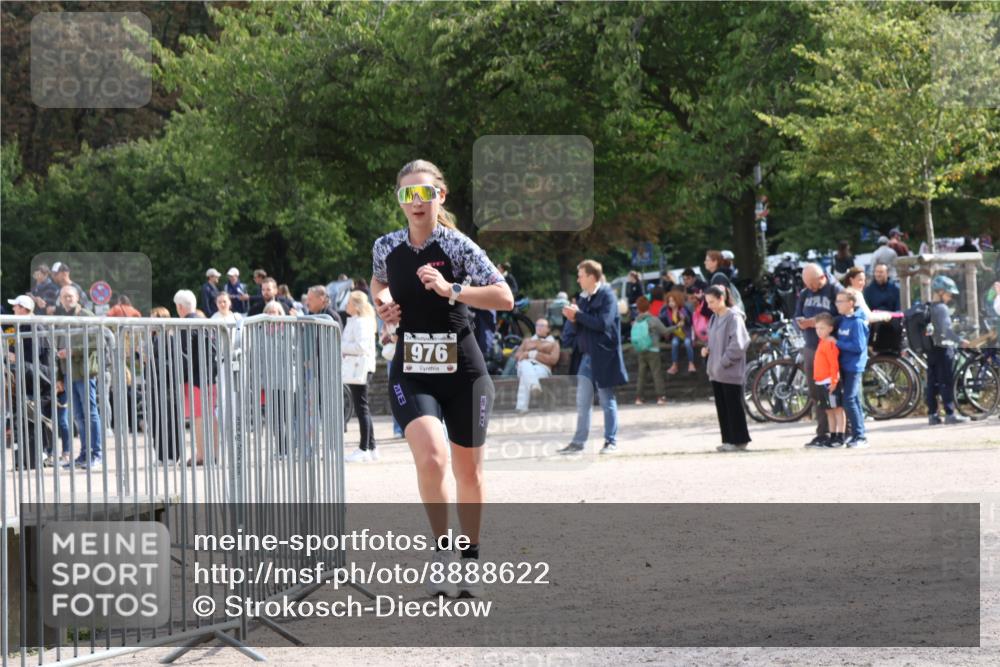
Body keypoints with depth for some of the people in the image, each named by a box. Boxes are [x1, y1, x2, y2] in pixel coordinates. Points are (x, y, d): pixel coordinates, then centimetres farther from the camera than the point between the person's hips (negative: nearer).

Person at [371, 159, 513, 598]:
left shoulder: (457, 245, -10)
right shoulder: (386, 247, 1)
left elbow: (505, 298, -16)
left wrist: (451, 290, -26)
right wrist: (382, 303, 3)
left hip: (462, 370, -1)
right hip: (411, 373, 1)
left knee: (468, 470, 10)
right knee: (431, 458, -24)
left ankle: (470, 560, 28)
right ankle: (442, 549, -7)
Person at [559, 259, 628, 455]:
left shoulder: (607, 296, -10)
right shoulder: (584, 298, 12)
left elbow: (602, 323, -21)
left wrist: (578, 315, -16)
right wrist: (573, 319, -3)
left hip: (603, 355, -7)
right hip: (587, 355, 7)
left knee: (607, 400, 2)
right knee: (582, 402, 5)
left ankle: (611, 441, 10)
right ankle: (578, 442, 8)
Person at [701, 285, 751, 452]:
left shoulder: (733, 317, -12)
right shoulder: (715, 318, 12)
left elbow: (738, 343, -20)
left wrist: (725, 361, -19)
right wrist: (707, 349, 4)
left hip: (730, 371, -8)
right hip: (716, 372, 8)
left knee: (733, 406, -2)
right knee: (721, 407, 10)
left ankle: (739, 440, 4)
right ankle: (728, 440, 16)